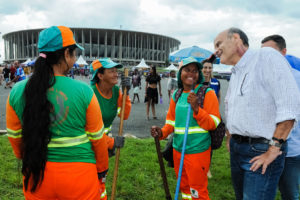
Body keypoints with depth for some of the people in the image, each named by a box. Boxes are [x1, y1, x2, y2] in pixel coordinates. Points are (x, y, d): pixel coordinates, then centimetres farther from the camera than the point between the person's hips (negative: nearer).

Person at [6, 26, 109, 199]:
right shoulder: (83, 91, -15)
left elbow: (14, 136, 6)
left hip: (35, 174, 3)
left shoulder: (17, 91, -6)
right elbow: (97, 138, -6)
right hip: (78, 172, -2)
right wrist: (102, 170, 11)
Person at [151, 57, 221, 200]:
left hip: (197, 151, -5)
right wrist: (162, 132, -6)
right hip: (178, 149, 6)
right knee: (184, 188, 22)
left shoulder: (207, 93, -9)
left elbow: (213, 124, -13)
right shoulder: (176, 95, 6)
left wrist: (196, 108, -26)